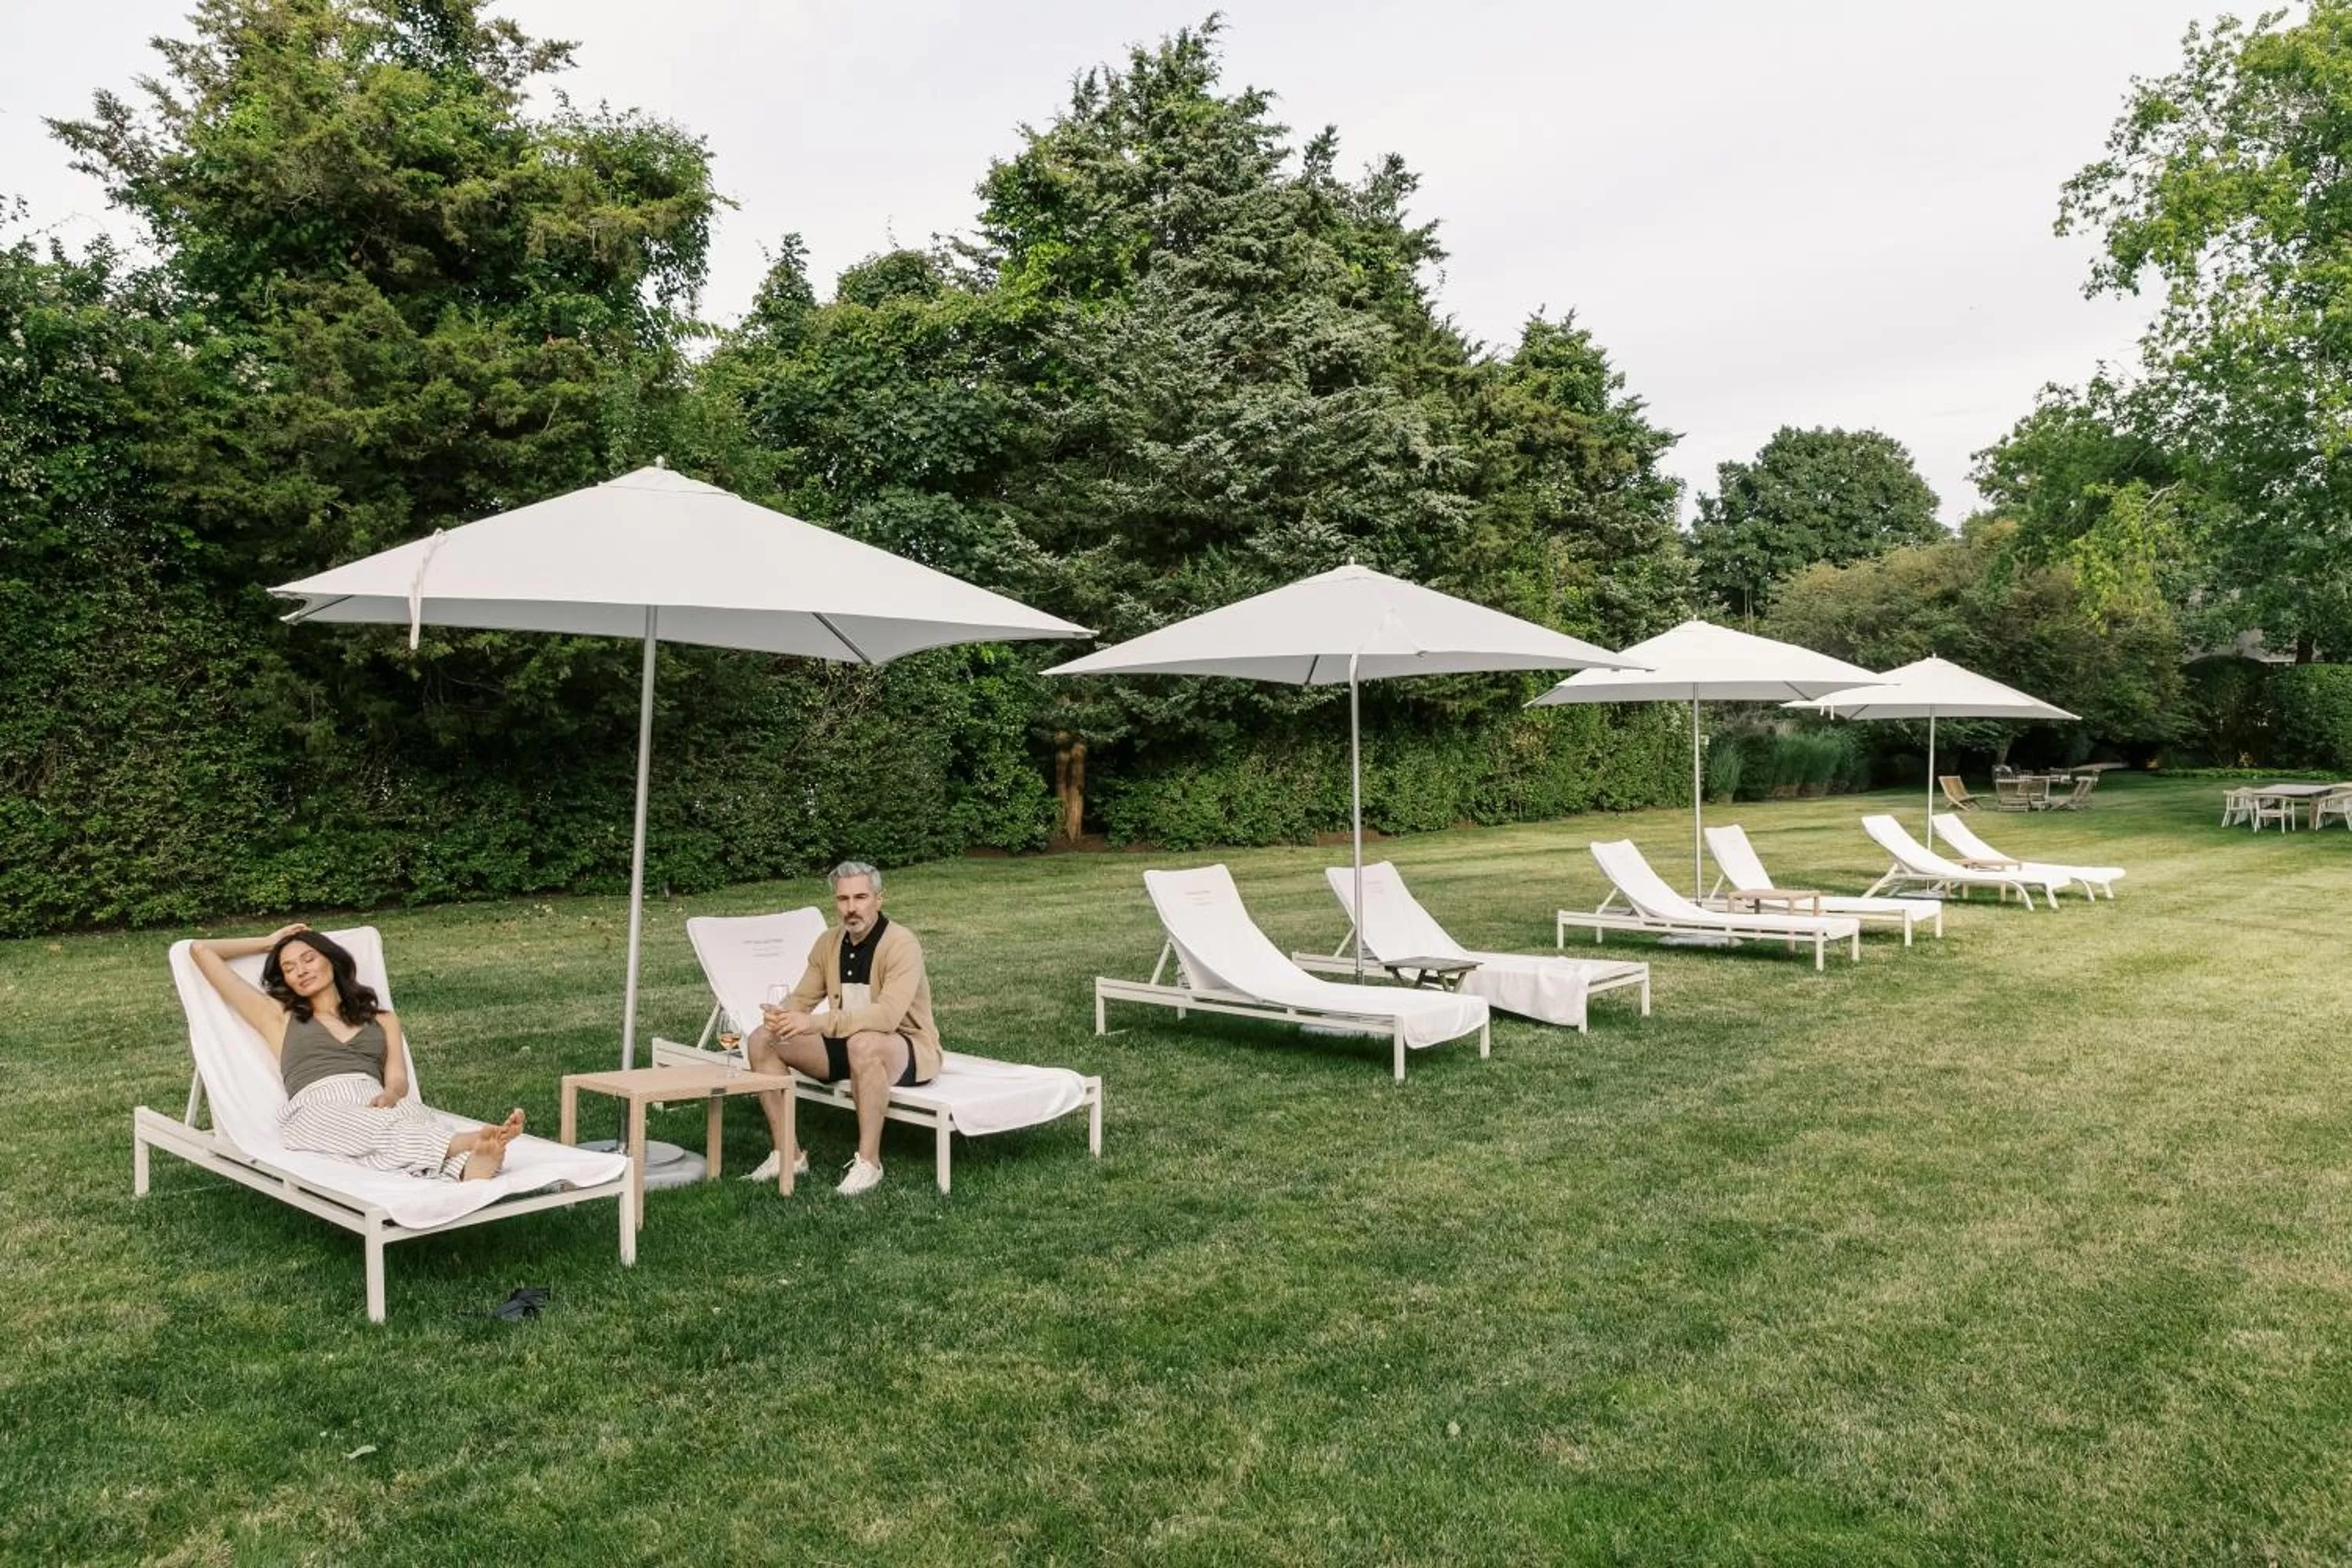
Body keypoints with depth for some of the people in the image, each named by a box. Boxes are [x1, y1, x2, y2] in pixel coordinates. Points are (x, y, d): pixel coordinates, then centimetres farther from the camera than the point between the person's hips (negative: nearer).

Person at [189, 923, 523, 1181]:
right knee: (383, 1132, -40)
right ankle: (464, 1142, -67)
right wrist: (269, 941, 43)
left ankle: (469, 1165, -69)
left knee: (421, 1122, -38)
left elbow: (398, 1080, 13)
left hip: (375, 1103, 2)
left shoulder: (382, 1019, 31)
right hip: (317, 1110, -2)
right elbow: (201, 951, 32)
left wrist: (389, 1096, -11)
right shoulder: (278, 1016, 29)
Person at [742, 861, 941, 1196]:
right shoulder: (829, 943, 3)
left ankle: (868, 1162, -29)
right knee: (761, 1040, -7)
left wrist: (815, 1022, -41)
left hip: (909, 1049, -7)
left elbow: (887, 1015, -34)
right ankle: (787, 1153, -4)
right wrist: (781, 1015, -20)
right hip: (847, 1045, 7)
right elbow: (802, 998, 7)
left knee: (863, 1043, -42)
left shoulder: (901, 944, -20)